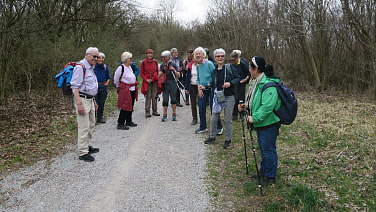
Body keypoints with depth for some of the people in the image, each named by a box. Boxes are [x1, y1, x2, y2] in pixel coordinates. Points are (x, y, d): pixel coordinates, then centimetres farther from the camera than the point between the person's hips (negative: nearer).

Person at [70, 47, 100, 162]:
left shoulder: (91, 68, 16)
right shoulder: (80, 67, -15)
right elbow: (75, 87, -21)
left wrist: (94, 101, 24)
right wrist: (79, 104, -27)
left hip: (90, 100, 10)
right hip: (82, 100, -10)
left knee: (91, 125, 18)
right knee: (84, 127, -7)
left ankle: (86, 146, 31)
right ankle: (82, 153, 0)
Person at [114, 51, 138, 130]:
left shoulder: (130, 67, 12)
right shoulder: (121, 68, -13)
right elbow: (116, 79, -7)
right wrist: (119, 87, 4)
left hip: (132, 90, 9)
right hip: (125, 90, -8)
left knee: (131, 106, 14)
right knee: (125, 107, -8)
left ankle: (129, 121, 28)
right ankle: (120, 124, -1)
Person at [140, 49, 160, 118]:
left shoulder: (155, 62, 7)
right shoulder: (143, 62, -2)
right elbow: (142, 74, 0)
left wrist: (157, 78, 3)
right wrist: (146, 79, -13)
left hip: (155, 81, 3)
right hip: (147, 81, -3)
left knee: (154, 96, 7)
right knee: (148, 96, -4)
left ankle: (155, 111, 16)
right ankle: (147, 112, 3)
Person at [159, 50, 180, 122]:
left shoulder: (173, 65, -1)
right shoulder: (162, 65, 8)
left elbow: (178, 76, -3)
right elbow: (159, 76, 3)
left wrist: (174, 70, -18)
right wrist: (163, 70, -12)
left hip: (172, 83, -2)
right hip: (165, 83, 2)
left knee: (173, 98, 4)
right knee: (165, 99, 0)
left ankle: (174, 114, 14)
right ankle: (165, 115, 9)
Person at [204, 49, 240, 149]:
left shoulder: (230, 67, -4)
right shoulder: (214, 71, 6)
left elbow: (238, 78, -3)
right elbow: (212, 84, 11)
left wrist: (231, 83, -18)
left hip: (229, 97, -3)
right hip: (217, 97, 3)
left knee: (228, 120, 5)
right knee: (213, 119, 10)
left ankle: (228, 140, 19)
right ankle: (212, 136, 30)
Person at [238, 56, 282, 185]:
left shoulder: (268, 84, -24)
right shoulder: (256, 82, 9)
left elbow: (267, 106, -30)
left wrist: (255, 118, -26)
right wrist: (245, 106, 6)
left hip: (268, 123, -10)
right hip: (260, 122, 10)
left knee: (268, 149, 2)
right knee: (263, 148, 22)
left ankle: (270, 177, 17)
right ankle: (263, 171, 39)